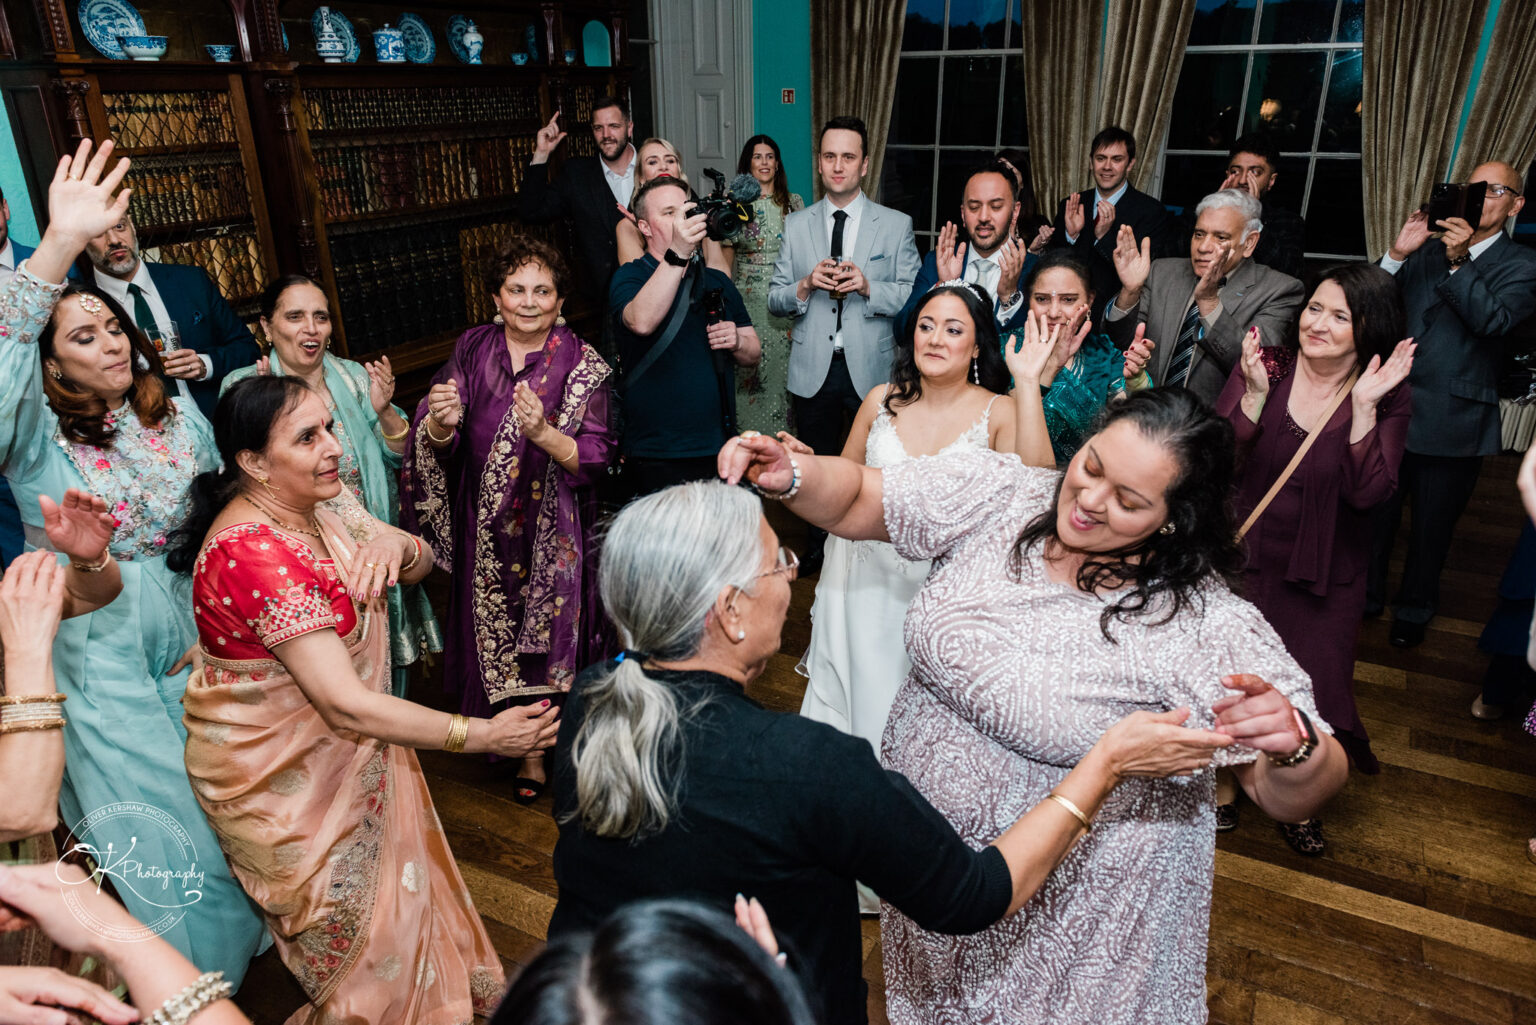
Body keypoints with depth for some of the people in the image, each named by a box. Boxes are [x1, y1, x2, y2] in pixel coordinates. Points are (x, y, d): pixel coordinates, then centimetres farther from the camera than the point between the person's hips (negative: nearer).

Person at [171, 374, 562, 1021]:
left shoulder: (319, 501, -5)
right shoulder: (252, 552, -32)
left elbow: (420, 565, 1)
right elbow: (345, 706, -34)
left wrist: (394, 545, -24)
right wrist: (482, 735, -30)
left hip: (351, 748, 7)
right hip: (280, 777, -7)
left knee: (401, 891, 22)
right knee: (360, 940, 14)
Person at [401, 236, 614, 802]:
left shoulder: (582, 364, -7)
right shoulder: (473, 348, 1)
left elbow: (595, 458, -15)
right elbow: (436, 448, -2)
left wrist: (544, 434, -32)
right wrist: (441, 423, -25)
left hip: (555, 529, -3)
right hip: (488, 527, 3)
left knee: (556, 629, 8)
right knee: (497, 631, 13)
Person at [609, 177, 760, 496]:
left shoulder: (716, 281, 16)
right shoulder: (630, 277, -1)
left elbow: (753, 354, 17)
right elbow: (642, 322, -25)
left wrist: (736, 341, -7)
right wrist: (677, 255, -32)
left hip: (720, 448, 5)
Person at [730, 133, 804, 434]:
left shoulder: (794, 202, 8)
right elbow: (726, 254, 9)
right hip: (747, 297, -1)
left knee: (782, 366, 2)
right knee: (748, 370, -1)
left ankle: (781, 436, 13)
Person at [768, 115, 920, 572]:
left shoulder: (896, 225, 0)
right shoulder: (796, 225, 6)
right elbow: (775, 300, 5)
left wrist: (867, 286, -21)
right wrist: (805, 285, -16)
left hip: (871, 370, -2)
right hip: (813, 368, 2)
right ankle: (819, 546, 35)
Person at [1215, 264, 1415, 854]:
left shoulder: (1388, 398, -7)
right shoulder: (1266, 367, -8)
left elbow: (1367, 493, -19)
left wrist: (1364, 408, -26)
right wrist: (1255, 393, -27)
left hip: (1323, 579, 0)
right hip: (1244, 559, 0)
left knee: (1310, 691, 10)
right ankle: (1225, 781, 36)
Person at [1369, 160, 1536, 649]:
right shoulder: (1428, 249, 9)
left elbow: (1493, 320, -17)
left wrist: (1459, 262, -26)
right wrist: (1397, 255, -14)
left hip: (1451, 419, -2)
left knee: (1432, 523, 11)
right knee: (1376, 511, 11)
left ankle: (1414, 609, 28)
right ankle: (1365, 596, 28)